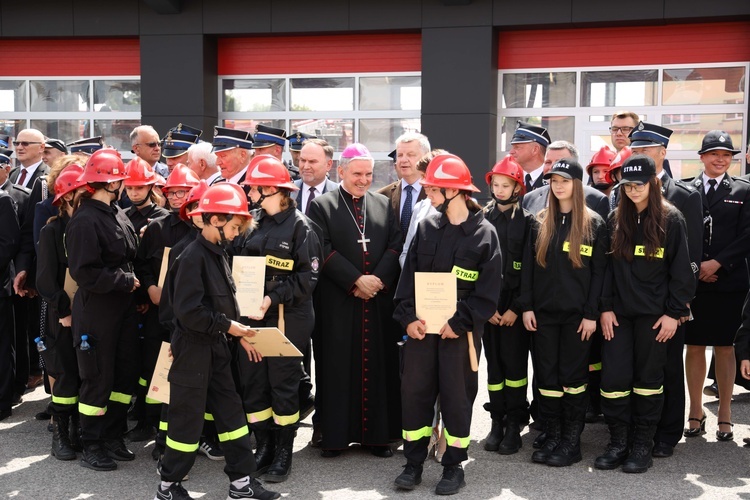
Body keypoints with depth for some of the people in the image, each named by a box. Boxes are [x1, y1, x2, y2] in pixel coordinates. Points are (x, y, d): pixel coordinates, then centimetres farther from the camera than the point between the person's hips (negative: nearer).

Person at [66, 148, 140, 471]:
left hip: (123, 308, 8)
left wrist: (132, 282, 2)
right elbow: (85, 273, -21)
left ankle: (113, 437, 27)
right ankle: (91, 446, 18)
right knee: (98, 378, 3)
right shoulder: (85, 221, -17)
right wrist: (126, 281, -13)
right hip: (96, 311, -8)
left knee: (126, 373, 12)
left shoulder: (117, 215, 8)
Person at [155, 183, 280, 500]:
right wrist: (227, 326, -16)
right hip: (193, 351, -9)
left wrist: (239, 334, 7)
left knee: (231, 412, 11)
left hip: (216, 350, 9)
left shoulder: (218, 254, 9)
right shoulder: (192, 257, -18)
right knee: (187, 418, 3)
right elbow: (189, 312, -24)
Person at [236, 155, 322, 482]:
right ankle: (263, 447, 24)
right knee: (251, 383, 8)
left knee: (283, 385, 3)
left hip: (287, 318, -6)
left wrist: (273, 298, -20)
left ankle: (283, 452, 19)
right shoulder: (254, 223, 10)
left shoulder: (299, 226, -7)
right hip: (252, 315, 6)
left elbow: (307, 276, -11)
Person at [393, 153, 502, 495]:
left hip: (459, 329, -4)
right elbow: (408, 275, 5)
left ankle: (454, 466, 19)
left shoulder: (484, 233, -5)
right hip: (421, 325, 4)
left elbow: (488, 289, -8)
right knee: (414, 390, 6)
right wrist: (408, 317, -7)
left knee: (456, 394, 5)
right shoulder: (426, 227, 6)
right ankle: (413, 462, 19)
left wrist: (459, 322, -15)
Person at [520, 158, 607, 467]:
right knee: (546, 376, 6)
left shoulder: (593, 224, 0)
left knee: (573, 376, 2)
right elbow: (528, 266, 7)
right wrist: (526, 306, -1)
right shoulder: (540, 222, 9)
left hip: (577, 314, -3)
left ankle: (571, 441, 12)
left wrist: (591, 314, -9)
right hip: (544, 313, 3)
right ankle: (551, 437, 16)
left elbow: (598, 271, -3)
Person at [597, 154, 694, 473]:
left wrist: (674, 313, -8)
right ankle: (617, 443, 11)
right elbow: (606, 266, 7)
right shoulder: (616, 220, 7)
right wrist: (605, 307, 0)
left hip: (654, 314, -3)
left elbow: (681, 270, -2)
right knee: (613, 378, -1)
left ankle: (642, 446, 15)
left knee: (648, 378, 6)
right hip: (619, 313, 3)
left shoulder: (671, 220, -2)